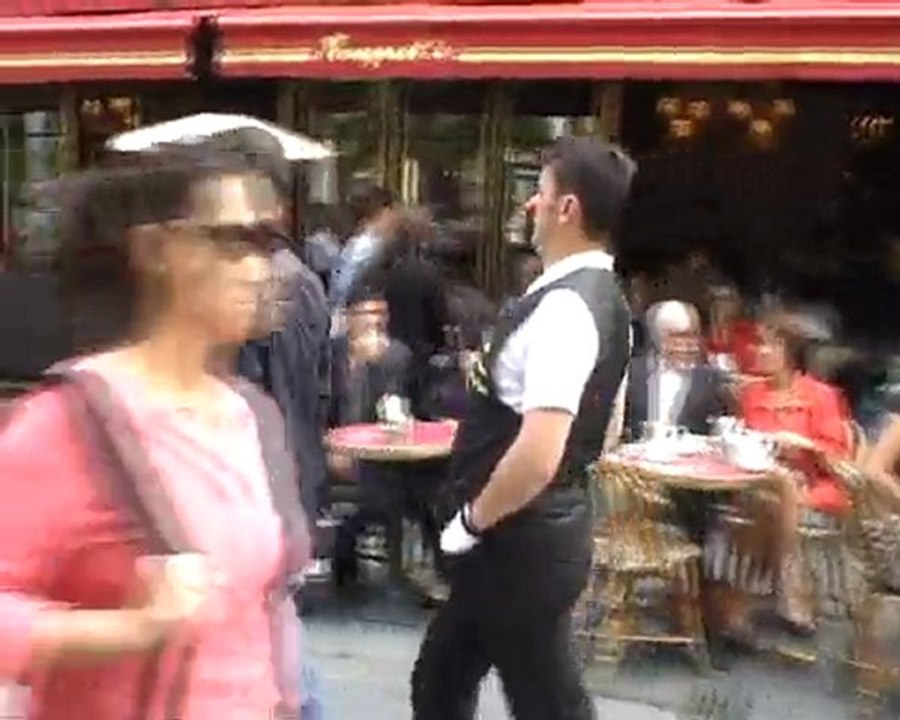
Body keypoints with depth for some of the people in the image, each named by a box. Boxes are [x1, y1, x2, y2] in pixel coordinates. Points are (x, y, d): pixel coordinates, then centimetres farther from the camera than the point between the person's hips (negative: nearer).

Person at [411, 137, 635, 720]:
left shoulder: (563, 306, -23)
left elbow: (538, 455, -31)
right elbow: (590, 425, 18)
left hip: (521, 538, -10)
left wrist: (472, 520, -16)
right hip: (530, 532, 10)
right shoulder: (602, 297, 8)